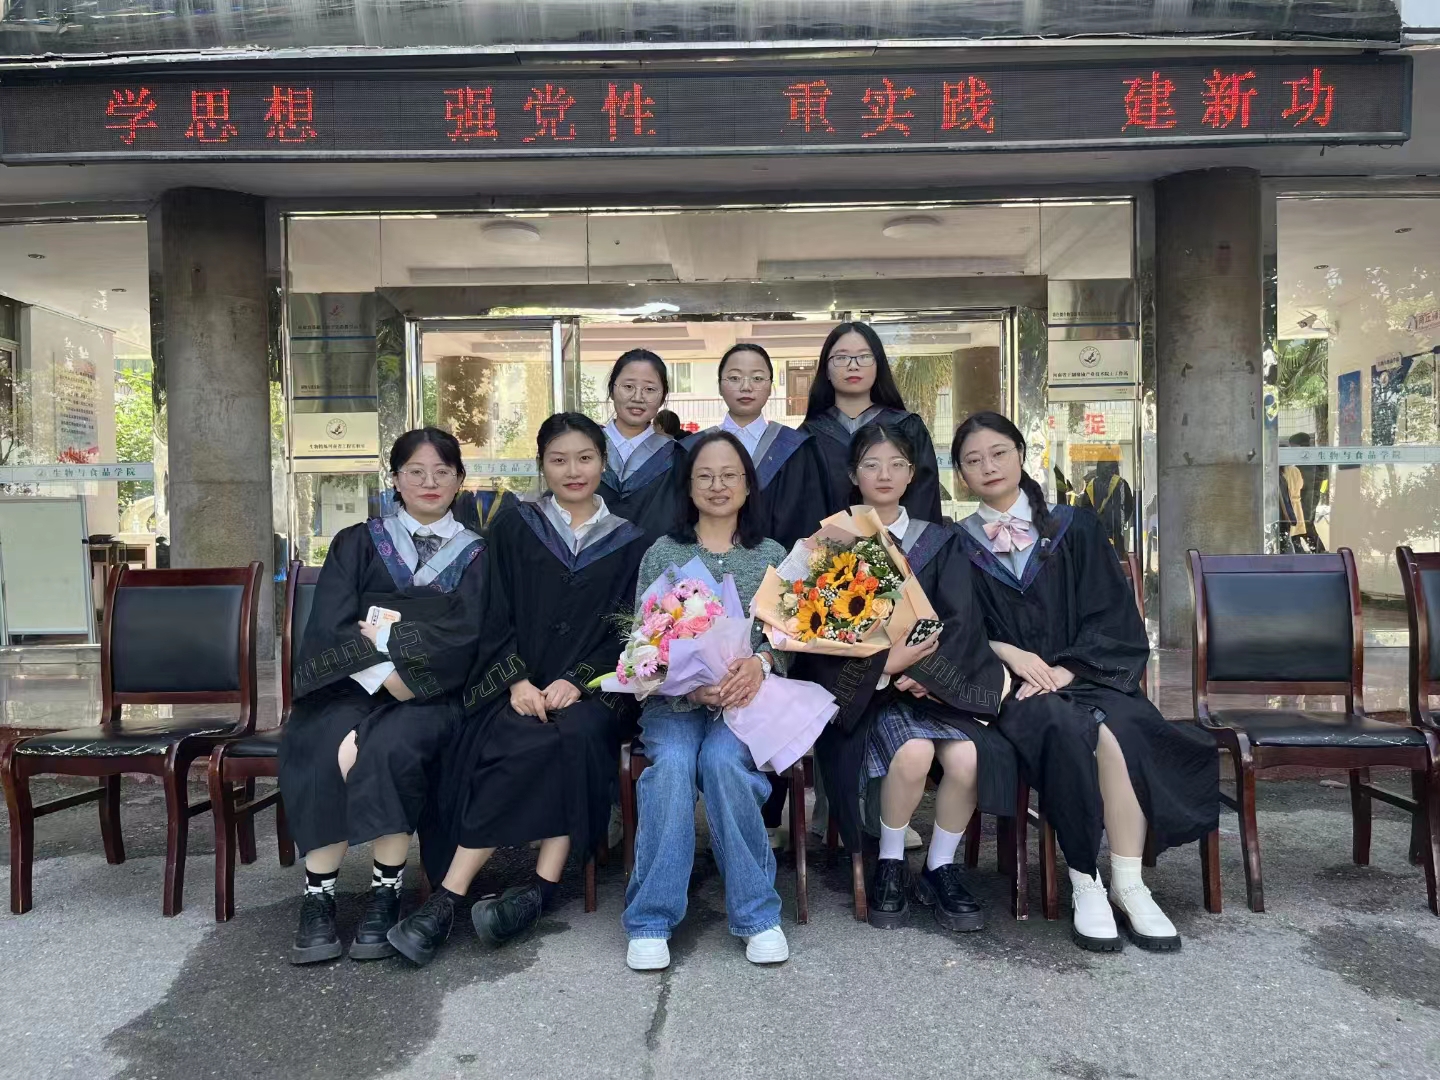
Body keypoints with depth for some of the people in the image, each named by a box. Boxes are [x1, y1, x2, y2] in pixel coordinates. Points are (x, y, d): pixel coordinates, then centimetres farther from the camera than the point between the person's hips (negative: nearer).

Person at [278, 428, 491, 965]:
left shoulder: (476, 556, 12)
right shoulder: (357, 544, 15)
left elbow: (462, 643, -2)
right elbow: (331, 629, 0)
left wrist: (384, 636, -9)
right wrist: (384, 674, -16)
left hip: (429, 699, -1)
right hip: (350, 690, 1)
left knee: (390, 746, -33)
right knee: (331, 749, -31)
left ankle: (386, 894, -22)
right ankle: (318, 897, -24)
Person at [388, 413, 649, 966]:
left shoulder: (627, 542, 13)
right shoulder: (514, 528, 12)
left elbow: (624, 631, 5)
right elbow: (496, 619, 6)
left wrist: (576, 682, -11)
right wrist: (517, 680, -11)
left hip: (589, 689, 0)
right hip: (519, 685, 0)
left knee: (576, 734, -33)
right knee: (519, 742, -33)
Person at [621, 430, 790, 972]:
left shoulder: (771, 555, 15)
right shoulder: (661, 554, 12)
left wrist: (760, 661, -17)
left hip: (747, 697, 0)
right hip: (673, 701, 0)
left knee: (722, 760, -31)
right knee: (672, 763, -31)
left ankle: (757, 914, -16)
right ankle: (652, 920, -20)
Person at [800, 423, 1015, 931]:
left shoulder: (940, 541, 14)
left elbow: (959, 619, 2)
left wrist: (926, 670, -16)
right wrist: (883, 665, -19)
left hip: (937, 680, 2)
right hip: (865, 687, -2)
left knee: (968, 756, -27)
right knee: (914, 751, -31)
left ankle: (940, 867, -1)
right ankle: (890, 864, -5)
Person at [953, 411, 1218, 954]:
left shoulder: (1074, 528, 11)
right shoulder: (959, 546, 10)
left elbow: (1110, 615, 4)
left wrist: (1066, 670, -11)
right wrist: (1007, 653, -14)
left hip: (1084, 675, 1)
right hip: (1010, 686, -1)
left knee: (1118, 730, -32)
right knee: (1065, 728, -34)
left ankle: (1127, 884, -22)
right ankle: (1084, 883, -24)